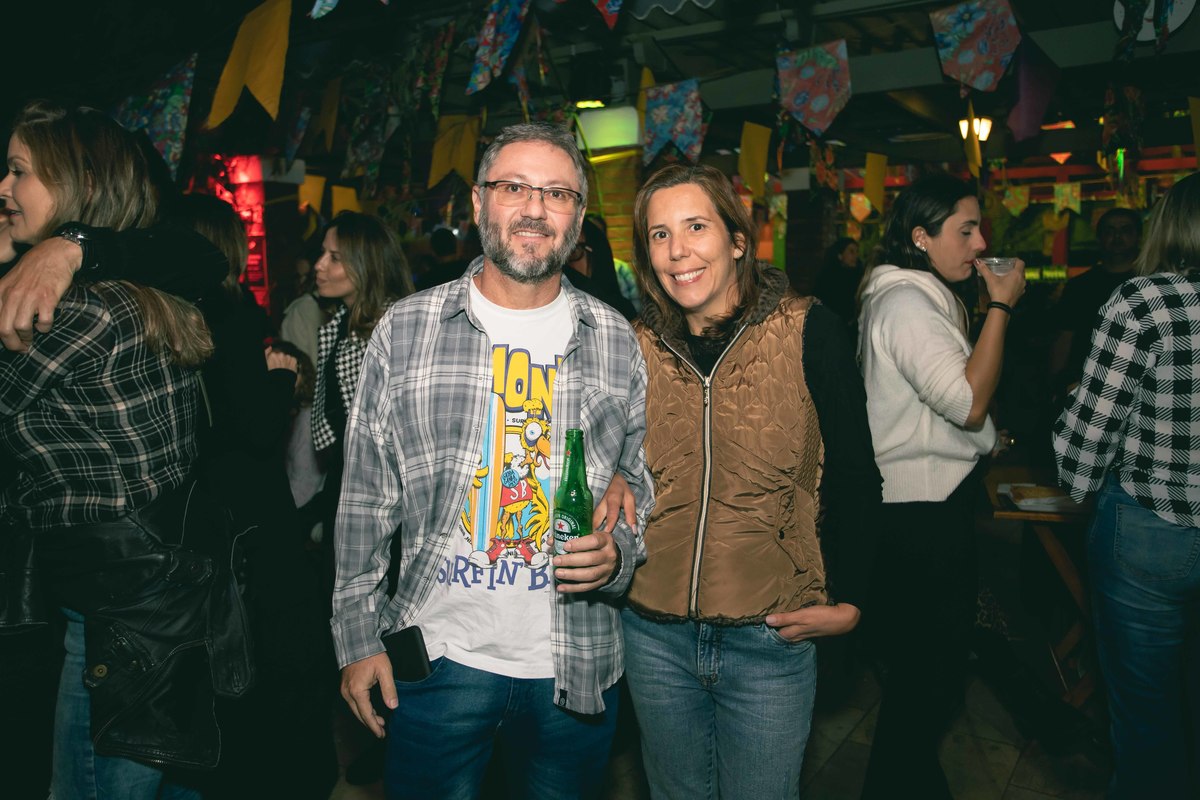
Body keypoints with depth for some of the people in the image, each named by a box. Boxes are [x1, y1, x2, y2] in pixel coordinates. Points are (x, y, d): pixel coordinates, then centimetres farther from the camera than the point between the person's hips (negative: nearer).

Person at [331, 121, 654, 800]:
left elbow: (647, 486, 9)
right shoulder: (405, 330, -2)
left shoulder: (617, 343, 1)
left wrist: (620, 552, -11)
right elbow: (366, 497, 1)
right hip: (437, 660, -1)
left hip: (576, 668, 1)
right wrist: (358, 635, 0)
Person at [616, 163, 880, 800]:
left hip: (771, 639, -3)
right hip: (655, 634, 3)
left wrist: (846, 599, -7)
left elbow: (854, 474, -5)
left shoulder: (807, 333, -9)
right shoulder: (636, 347, -1)